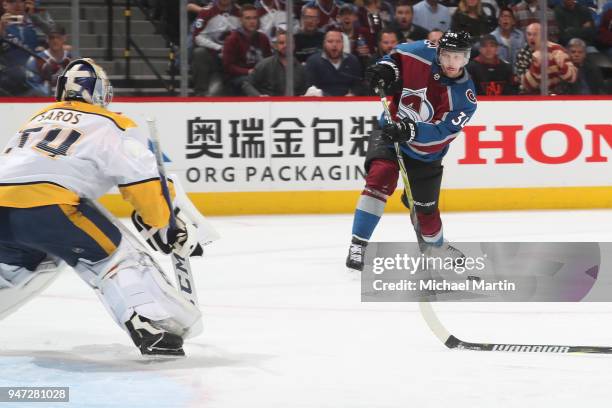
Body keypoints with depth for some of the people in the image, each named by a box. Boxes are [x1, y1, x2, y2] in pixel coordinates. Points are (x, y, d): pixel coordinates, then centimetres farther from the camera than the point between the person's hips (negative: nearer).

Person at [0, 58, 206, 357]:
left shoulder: (41, 117, 32)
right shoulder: (115, 126, 13)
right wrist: (175, 230, 12)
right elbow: (145, 185, 3)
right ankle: (152, 327, -15)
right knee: (117, 257, 4)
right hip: (49, 205, -6)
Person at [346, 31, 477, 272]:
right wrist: (386, 68, -14)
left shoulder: (465, 99, -21)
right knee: (381, 177, -27)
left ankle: (435, 246, 45)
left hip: (425, 154, 1)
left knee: (425, 207, 11)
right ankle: (358, 245, -26)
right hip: (389, 133, -1)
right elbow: (397, 54, 6)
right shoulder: (422, 54, -16)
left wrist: (410, 131, -45)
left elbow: (441, 133, -30)